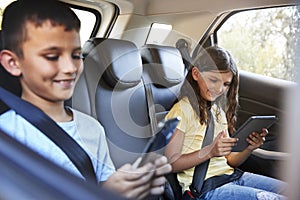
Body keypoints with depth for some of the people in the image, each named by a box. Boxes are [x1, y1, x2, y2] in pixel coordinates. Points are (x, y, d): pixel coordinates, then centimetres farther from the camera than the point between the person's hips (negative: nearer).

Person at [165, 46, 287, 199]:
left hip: (232, 175, 8)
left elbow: (229, 160, 15)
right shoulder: (182, 110, -8)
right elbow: (170, 164, -12)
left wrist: (249, 149, -5)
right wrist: (210, 152, -22)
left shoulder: (218, 110, 16)